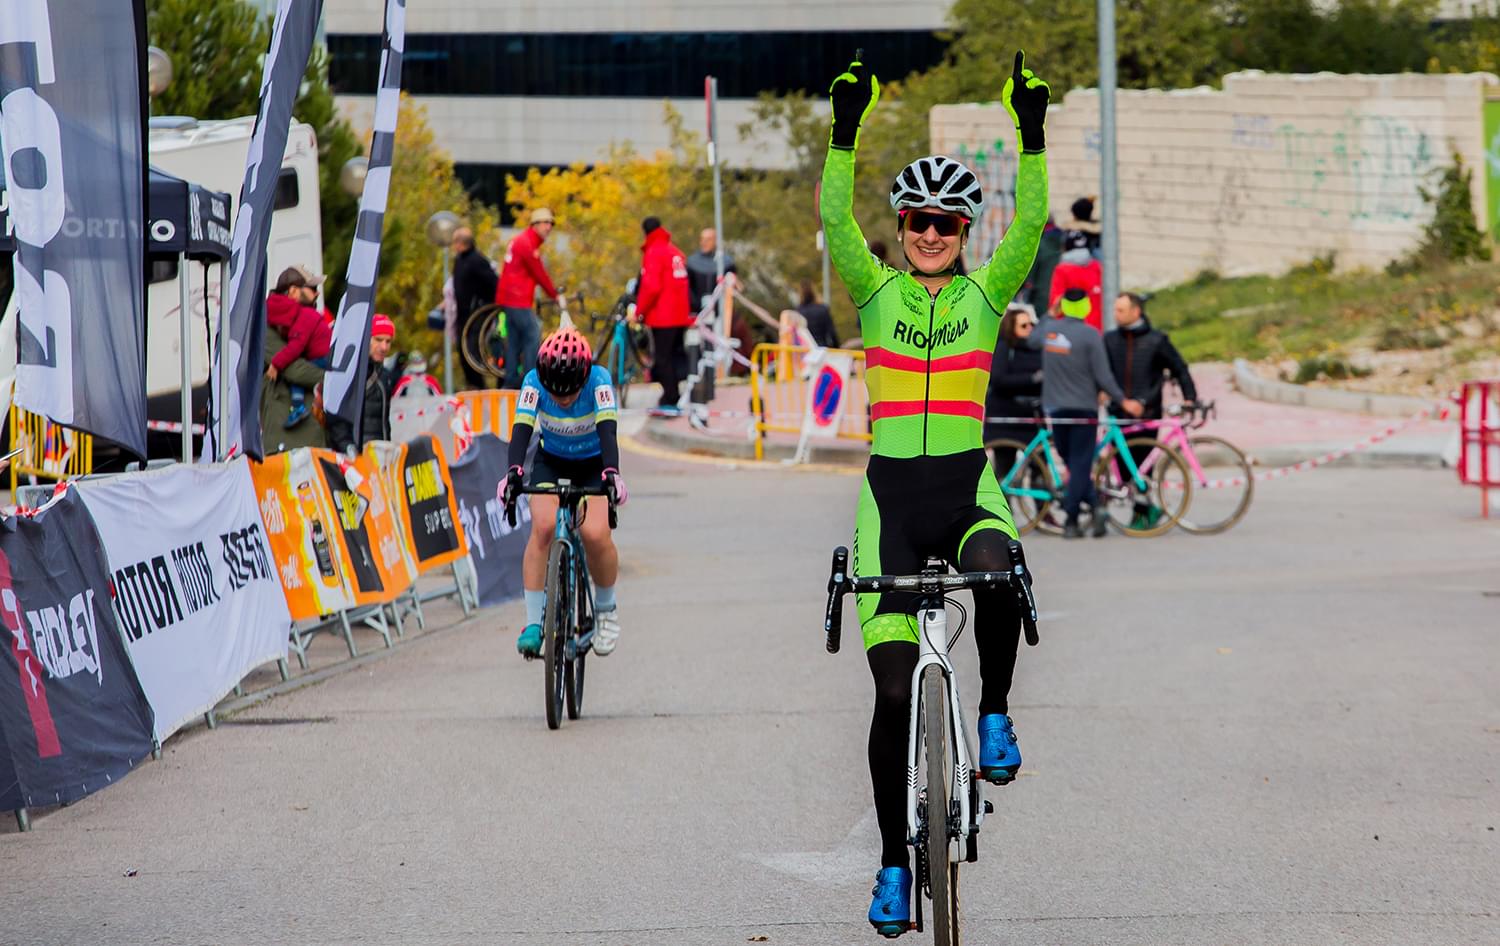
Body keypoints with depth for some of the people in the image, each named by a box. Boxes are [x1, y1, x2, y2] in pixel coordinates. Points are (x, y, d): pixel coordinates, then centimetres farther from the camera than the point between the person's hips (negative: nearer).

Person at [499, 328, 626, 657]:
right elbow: (522, 429, -36)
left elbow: (607, 430, -39)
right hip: (550, 461, 1)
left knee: (595, 534, -23)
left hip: (593, 463, -1)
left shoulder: (599, 380, -29)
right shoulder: (534, 381, -26)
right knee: (543, 526, -25)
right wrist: (514, 471, -54)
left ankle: (605, 607, 5)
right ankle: (533, 623, -19)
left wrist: (612, 473, -56)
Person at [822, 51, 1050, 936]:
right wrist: (847, 131, -20)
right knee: (895, 689, -4)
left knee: (996, 573, -38)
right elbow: (836, 220, -9)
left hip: (968, 487, 0)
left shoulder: (986, 294, 6)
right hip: (892, 490, 0)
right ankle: (893, 864, 8)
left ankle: (995, 715, -10)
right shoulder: (876, 291, 5)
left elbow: (1031, 224, -8)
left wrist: (1033, 134, -18)